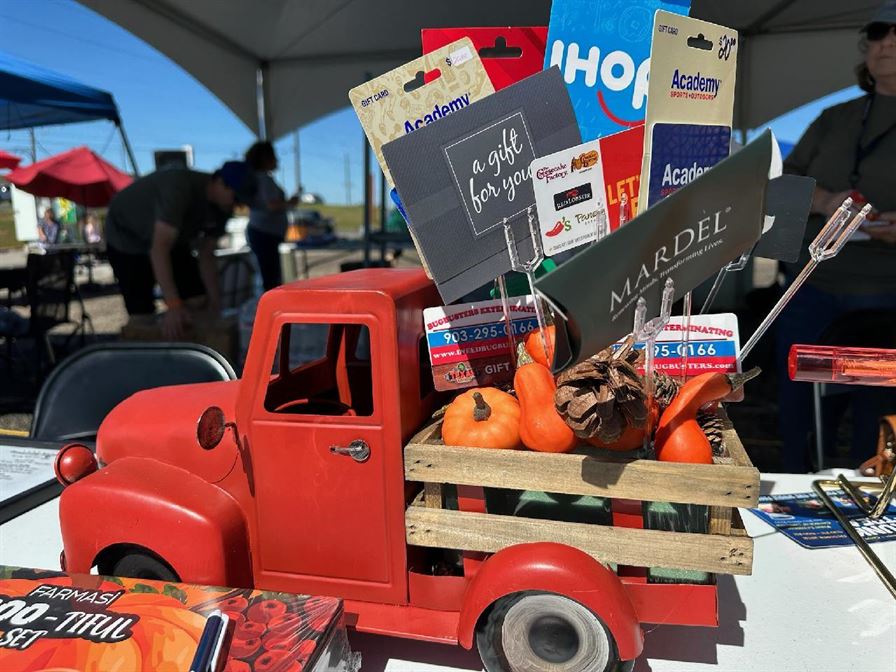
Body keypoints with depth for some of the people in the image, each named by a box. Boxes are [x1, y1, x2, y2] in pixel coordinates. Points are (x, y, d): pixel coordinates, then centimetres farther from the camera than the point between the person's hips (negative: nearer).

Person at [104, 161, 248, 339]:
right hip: (126, 237, -6)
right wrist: (174, 306, -51)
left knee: (198, 299, -6)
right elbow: (159, 248, -45)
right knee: (143, 312, -13)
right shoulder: (181, 187, -38)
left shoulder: (221, 209, -14)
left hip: (170, 238, 7)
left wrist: (215, 303, -15)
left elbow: (206, 256, -7)